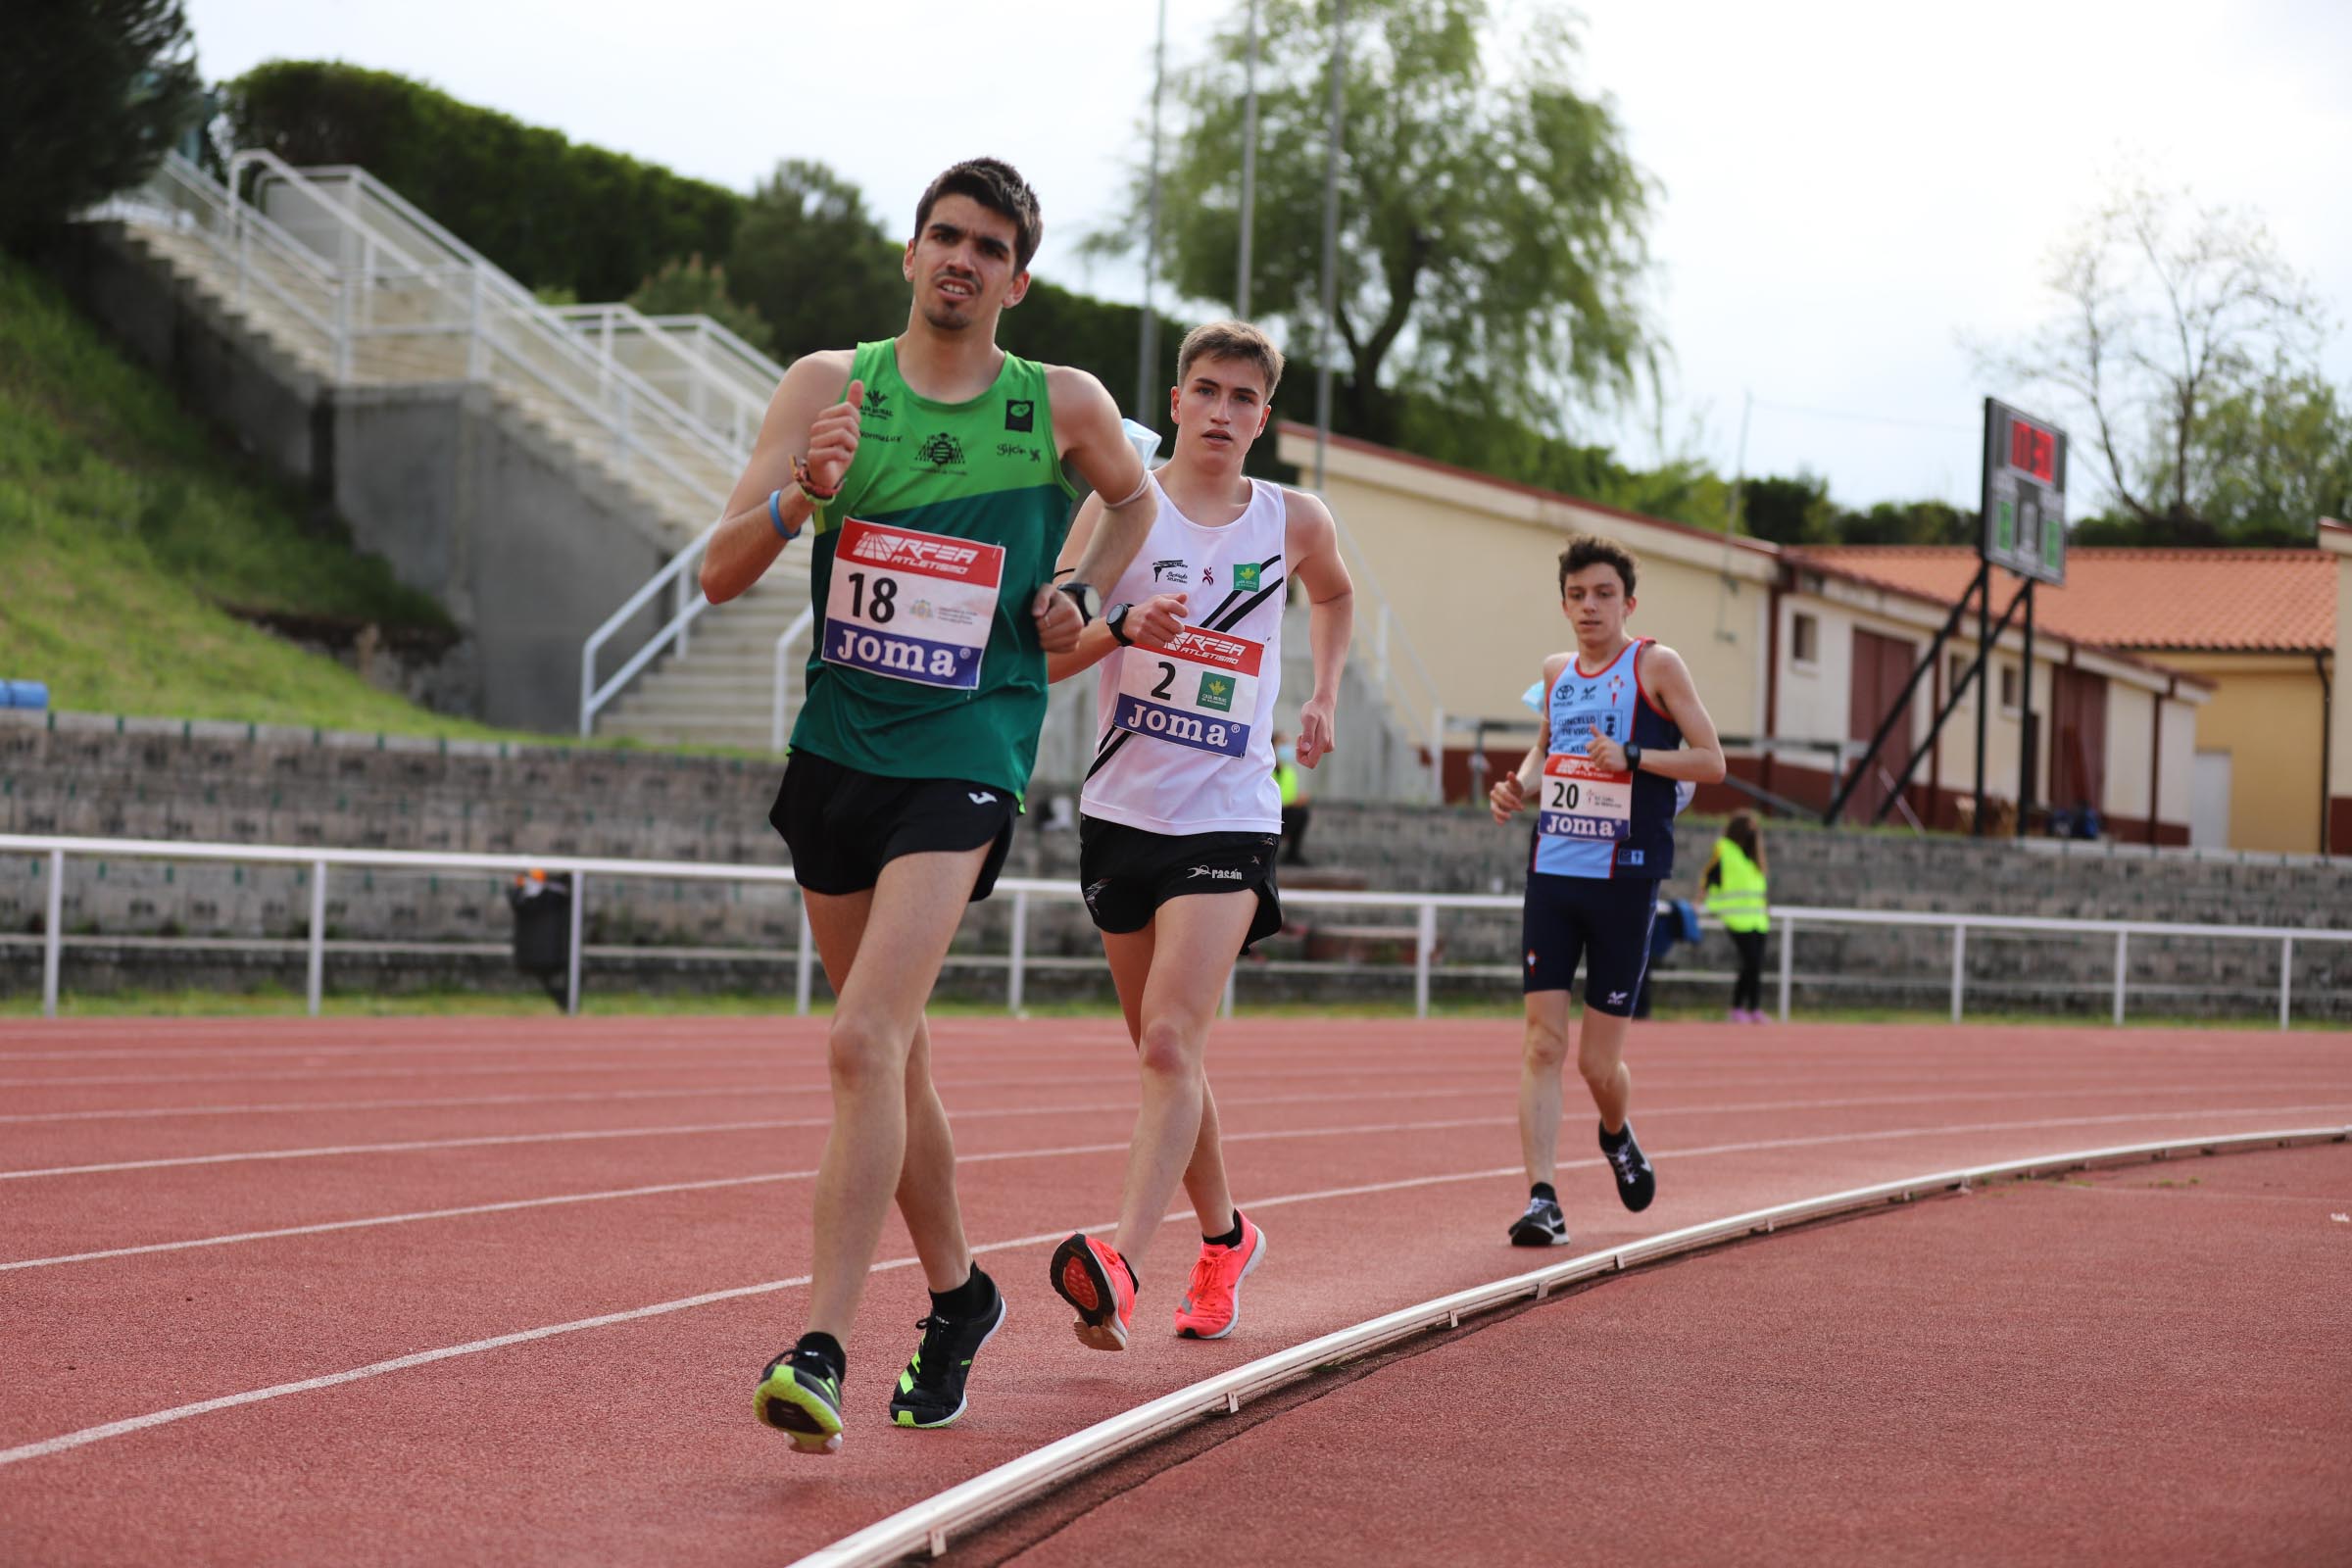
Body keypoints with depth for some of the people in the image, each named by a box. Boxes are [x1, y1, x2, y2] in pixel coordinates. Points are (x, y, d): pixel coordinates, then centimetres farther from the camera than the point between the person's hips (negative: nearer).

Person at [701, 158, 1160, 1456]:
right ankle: (956, 1294, 35)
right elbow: (720, 574, -2)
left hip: (965, 756, -3)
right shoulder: (830, 384, 3)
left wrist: (1082, 594, 6)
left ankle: (821, 1349, -21)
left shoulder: (1065, 407, 1)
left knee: (864, 1044, -20)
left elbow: (1134, 497, 24)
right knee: (895, 1056, 15)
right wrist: (801, 494, -21)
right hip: (835, 749, 4)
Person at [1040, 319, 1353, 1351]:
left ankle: (1121, 1264, -28)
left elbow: (1334, 595, 29)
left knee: (1171, 1042, -19)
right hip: (1123, 810, 2)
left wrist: (1325, 698, 17)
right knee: (1164, 1053, 12)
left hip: (1230, 815, -2)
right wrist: (1121, 627, -21)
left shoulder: (1295, 522, 5)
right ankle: (1223, 1237, 32)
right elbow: (1044, 657, -3)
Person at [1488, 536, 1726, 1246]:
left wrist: (1630, 755, -19)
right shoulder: (1557, 670, 12)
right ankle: (1542, 1199, -6)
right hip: (1551, 873, 4)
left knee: (1599, 1060, 0)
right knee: (1543, 1041, -6)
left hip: (1624, 880, -4)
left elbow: (1711, 762, -6)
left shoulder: (1656, 666, -3)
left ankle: (1619, 1136, 34)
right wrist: (1520, 782, 9)